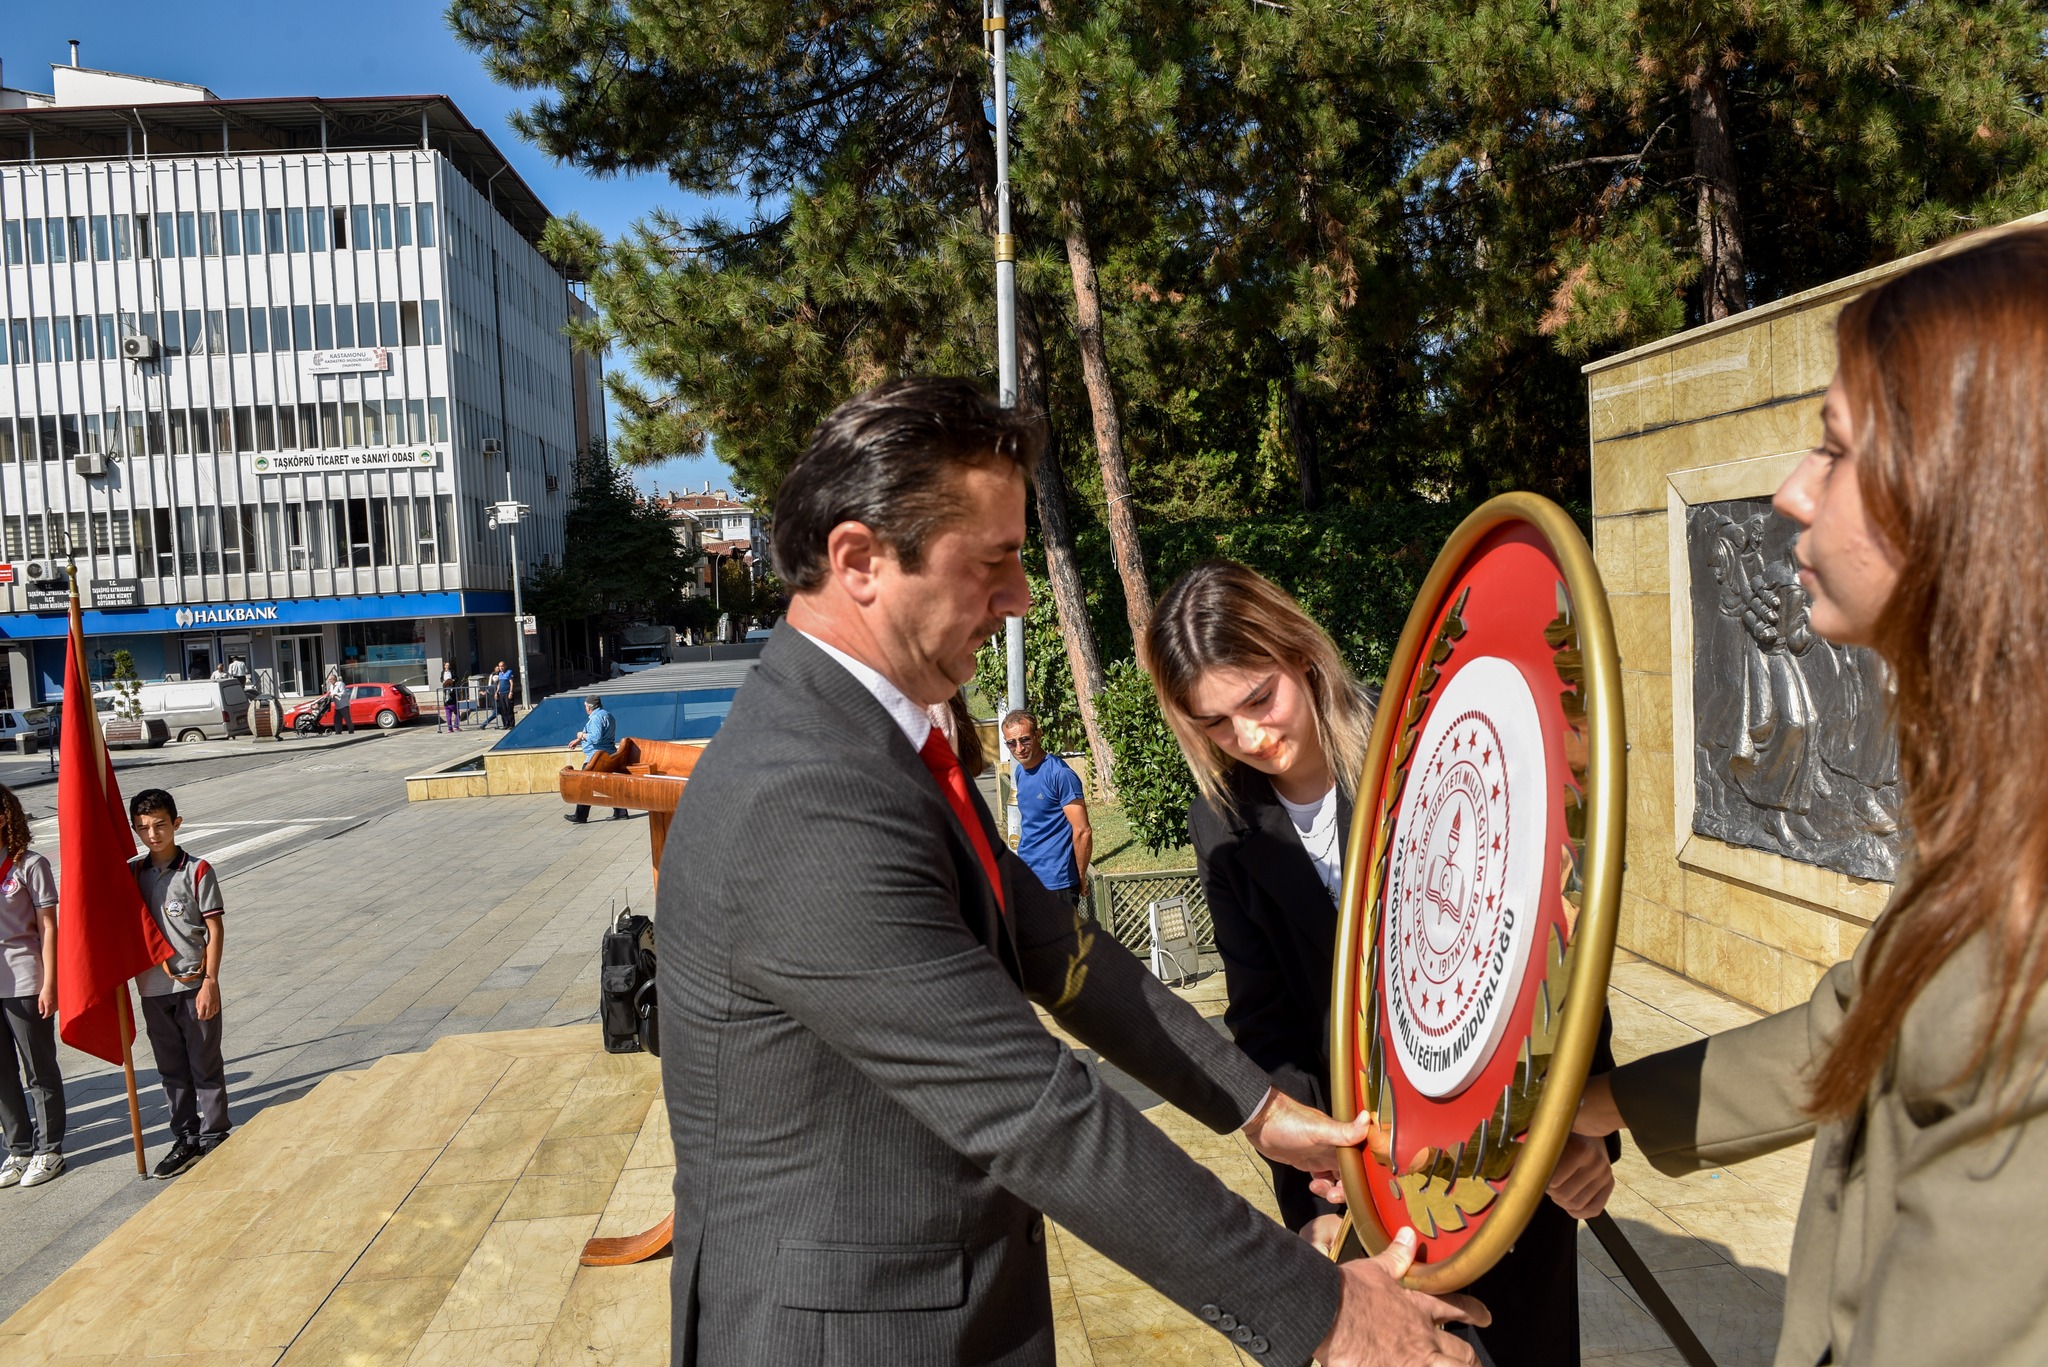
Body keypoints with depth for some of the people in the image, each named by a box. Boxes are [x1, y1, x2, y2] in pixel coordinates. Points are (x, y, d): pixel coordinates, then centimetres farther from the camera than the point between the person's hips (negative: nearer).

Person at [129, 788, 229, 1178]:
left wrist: (210, 982, -12)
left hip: (193, 985, -4)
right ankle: (185, 1141, 25)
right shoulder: (131, 873, 5)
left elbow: (215, 930, -8)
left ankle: (214, 1139, 16)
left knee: (206, 1068, 5)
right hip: (153, 988, 4)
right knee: (172, 1070, 14)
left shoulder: (197, 871, -8)